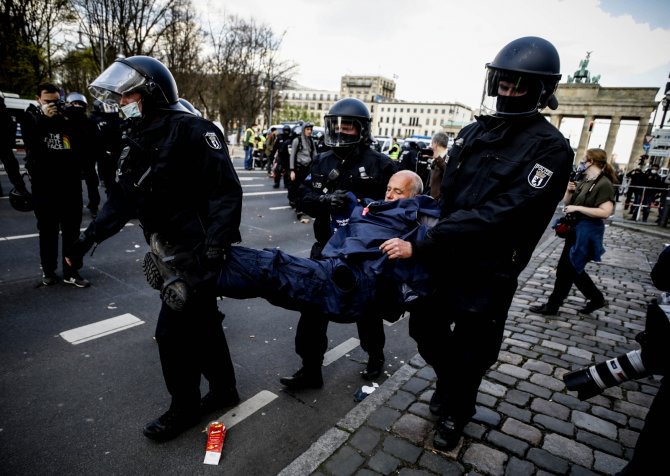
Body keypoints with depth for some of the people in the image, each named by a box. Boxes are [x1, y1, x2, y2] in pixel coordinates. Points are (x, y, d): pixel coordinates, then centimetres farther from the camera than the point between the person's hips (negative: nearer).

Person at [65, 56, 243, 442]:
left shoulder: (192, 131, -15)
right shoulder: (139, 142, 13)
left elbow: (227, 190, -22)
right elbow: (124, 199, 16)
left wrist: (214, 246, -28)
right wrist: (88, 239, 12)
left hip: (199, 252, -9)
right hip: (172, 252, 9)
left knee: (173, 331, -1)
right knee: (202, 322, 17)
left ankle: (185, 408, 21)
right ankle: (224, 389, 36)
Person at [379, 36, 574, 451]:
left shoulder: (549, 149, -16)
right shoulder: (474, 132, 5)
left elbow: (497, 216, -26)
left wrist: (420, 247, -28)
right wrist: (426, 245, -2)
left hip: (487, 273, -6)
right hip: (443, 258, 6)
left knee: (469, 352, 12)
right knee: (425, 328, 18)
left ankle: (455, 413, 42)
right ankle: (448, 381, 50)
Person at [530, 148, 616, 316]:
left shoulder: (604, 184, -15)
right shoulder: (584, 180, 10)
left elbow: (605, 212, -24)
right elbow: (567, 202, 13)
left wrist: (577, 208, -22)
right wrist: (569, 191, -6)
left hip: (587, 232, -9)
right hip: (575, 228, 9)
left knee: (566, 269, 0)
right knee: (571, 267, 17)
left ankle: (552, 306, 12)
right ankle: (596, 298, 34)